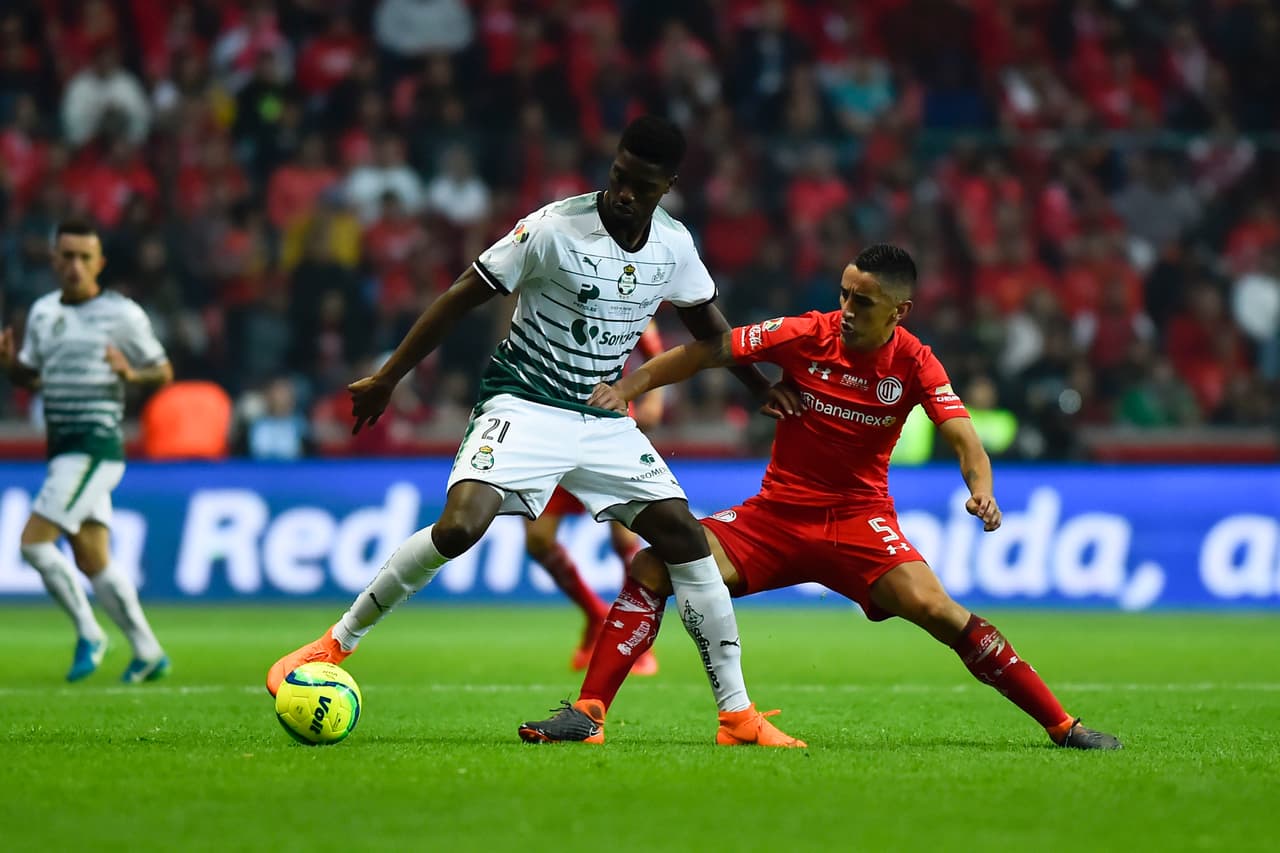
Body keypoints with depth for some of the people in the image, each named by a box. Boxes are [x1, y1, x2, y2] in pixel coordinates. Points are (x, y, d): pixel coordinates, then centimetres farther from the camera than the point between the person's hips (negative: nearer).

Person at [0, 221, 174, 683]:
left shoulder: (121, 313, -5)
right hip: (64, 449, 7)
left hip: (95, 448, -7)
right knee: (93, 561, 8)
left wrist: (132, 373, -21)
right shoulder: (43, 312, 13)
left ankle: (89, 634, -1)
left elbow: (164, 371, 0)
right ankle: (148, 652, 16)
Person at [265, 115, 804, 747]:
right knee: (460, 525, -27)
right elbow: (463, 297, -10)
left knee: (685, 536, -4)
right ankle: (335, 644, -10)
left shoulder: (674, 247, -1)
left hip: (604, 418, 5)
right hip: (523, 405, -5)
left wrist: (758, 384, 28)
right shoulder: (555, 228, -17)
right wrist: (386, 379, -7)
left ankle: (737, 715, 3)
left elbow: (704, 319, 20)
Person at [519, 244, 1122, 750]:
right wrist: (631, 385, -14)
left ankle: (1063, 727, -15)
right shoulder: (805, 335, -8)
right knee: (650, 568, -15)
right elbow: (709, 351, -3)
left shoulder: (914, 364, -9)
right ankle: (588, 714, -9)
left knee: (934, 608, -25)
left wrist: (981, 490, -37)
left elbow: (963, 438, -15)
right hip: (777, 514, 2)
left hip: (858, 519, -2)